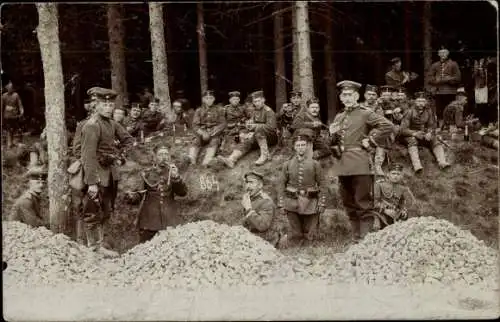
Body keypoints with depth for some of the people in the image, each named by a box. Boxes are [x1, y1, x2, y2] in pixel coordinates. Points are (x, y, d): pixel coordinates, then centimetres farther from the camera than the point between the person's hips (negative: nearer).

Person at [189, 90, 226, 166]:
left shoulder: (219, 109, 9)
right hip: (202, 133, 2)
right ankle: (192, 162, -45)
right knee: (196, 141, -28)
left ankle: (205, 164, -52)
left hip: (214, 133, -2)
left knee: (214, 142, -33)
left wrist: (211, 133, -15)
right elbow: (195, 125, 3)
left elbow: (222, 123, 2)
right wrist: (203, 133, -18)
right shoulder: (199, 111, 11)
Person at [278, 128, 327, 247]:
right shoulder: (288, 164, 3)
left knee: (308, 235, 6)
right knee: (294, 235, 4)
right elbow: (282, 184, 5)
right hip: (292, 203, 1)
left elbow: (322, 185, 2)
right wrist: (281, 204, 1)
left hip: (310, 204, 0)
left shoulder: (315, 164, 0)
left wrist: (322, 204, -3)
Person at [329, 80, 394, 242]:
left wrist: (370, 141, -9)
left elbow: (387, 126, -10)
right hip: (343, 166, 7)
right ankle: (355, 238, 20)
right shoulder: (338, 117, 17)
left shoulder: (365, 114, -1)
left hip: (360, 165, -6)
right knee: (349, 204, 11)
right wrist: (333, 134, 2)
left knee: (363, 204, -5)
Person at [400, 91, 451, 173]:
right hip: (411, 135, -4)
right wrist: (415, 133, -28)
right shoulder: (410, 112, -8)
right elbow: (403, 129, -11)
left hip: (425, 135, 4)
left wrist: (429, 133, -17)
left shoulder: (428, 112, 4)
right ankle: (417, 165, -56)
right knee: (412, 141, -36)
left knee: (436, 140, -22)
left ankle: (442, 162, -40)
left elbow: (432, 126, 8)